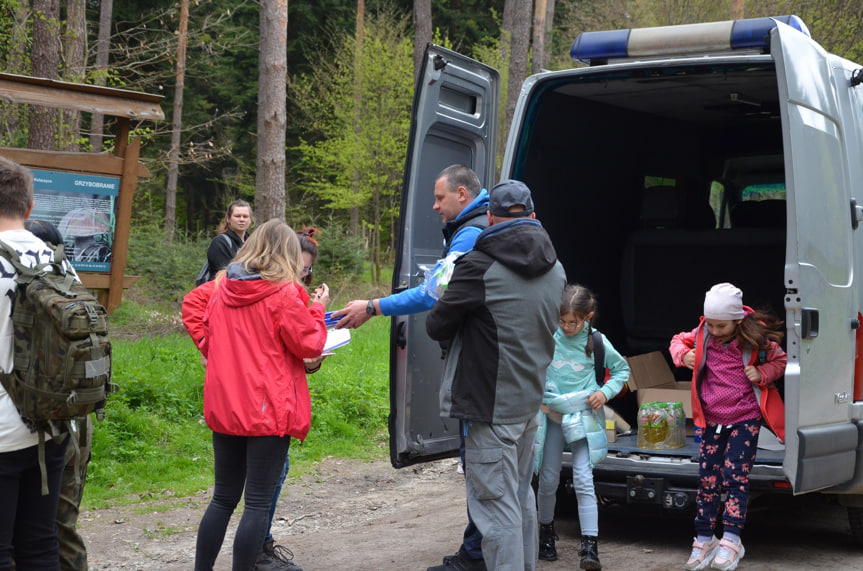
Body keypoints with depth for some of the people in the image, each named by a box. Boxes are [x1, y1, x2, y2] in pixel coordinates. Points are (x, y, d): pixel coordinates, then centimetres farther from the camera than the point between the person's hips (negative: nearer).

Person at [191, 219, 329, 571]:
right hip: (269, 410, -6)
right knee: (258, 503, 1)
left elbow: (207, 342, 15)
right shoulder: (284, 293, -12)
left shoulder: (222, 288, 6)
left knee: (223, 498, 17)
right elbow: (310, 345, -4)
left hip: (225, 406, 6)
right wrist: (317, 309, 10)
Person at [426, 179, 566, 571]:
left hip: (490, 406, -8)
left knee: (497, 502, -4)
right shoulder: (554, 270, 7)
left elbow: (436, 326, -10)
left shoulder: (479, 267, -17)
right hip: (530, 400, 8)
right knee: (521, 495, 21)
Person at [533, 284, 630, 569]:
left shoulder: (596, 341, -5)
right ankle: (546, 533, 31)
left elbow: (622, 369, 9)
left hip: (583, 416, -1)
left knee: (583, 479, -11)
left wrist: (605, 392, -6)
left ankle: (589, 545, -10)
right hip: (551, 414, 1)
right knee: (548, 479, 9)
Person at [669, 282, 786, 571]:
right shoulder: (702, 335, -3)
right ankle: (704, 540, 13)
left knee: (735, 474, -11)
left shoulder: (756, 339, -10)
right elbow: (679, 340, 15)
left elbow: (780, 361, 4)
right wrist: (683, 354, -7)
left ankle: (731, 540, -5)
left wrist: (762, 373, -16)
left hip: (745, 419, -3)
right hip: (712, 420, 3)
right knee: (707, 478, 4)